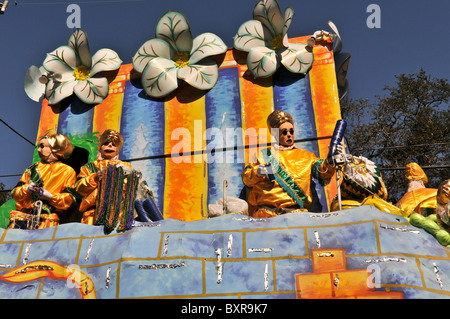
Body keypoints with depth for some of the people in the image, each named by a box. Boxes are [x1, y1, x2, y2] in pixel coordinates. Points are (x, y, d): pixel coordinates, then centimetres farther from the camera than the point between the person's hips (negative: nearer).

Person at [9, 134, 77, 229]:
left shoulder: (68, 171, 12)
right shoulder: (33, 168, 24)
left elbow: (68, 199, 4)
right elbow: (16, 192, 19)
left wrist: (50, 196, -11)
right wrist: (26, 189, -2)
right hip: (22, 214, 3)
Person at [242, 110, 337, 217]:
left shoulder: (306, 156, 21)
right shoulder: (264, 155, 18)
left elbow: (324, 173, 10)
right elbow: (246, 178, 16)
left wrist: (329, 162, -10)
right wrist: (257, 172, -4)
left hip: (295, 209, 1)